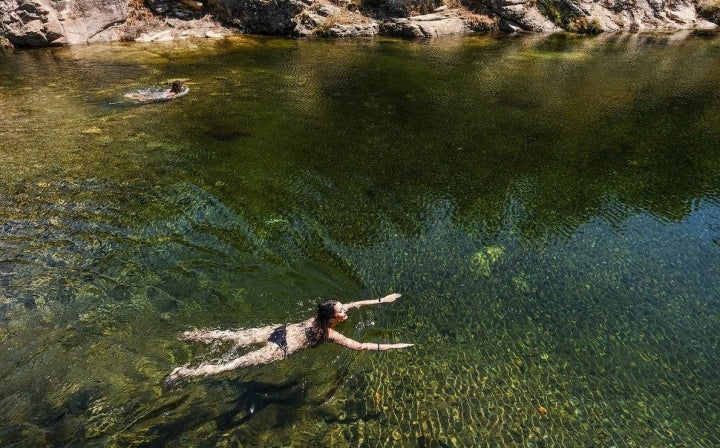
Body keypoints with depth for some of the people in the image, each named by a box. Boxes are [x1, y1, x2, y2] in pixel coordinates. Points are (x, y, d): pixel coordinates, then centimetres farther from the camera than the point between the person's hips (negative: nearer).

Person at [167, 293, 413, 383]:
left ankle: (197, 335, 24)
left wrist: (382, 300, 8)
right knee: (234, 364, -2)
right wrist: (393, 346, -19)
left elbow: (356, 303, 8)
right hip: (280, 349, -6)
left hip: (280, 329, 6)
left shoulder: (320, 316, -1)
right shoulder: (331, 334, -19)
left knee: (237, 337, 16)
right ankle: (188, 372, 0)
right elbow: (360, 346, -22)